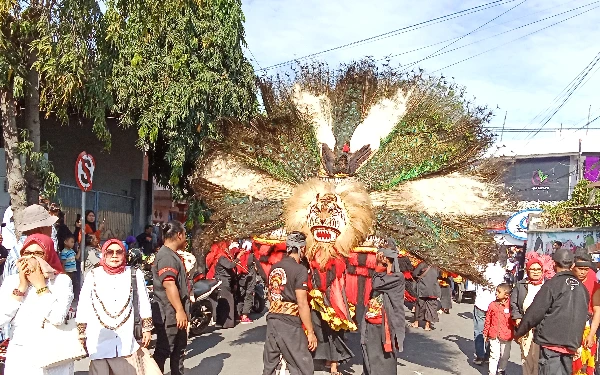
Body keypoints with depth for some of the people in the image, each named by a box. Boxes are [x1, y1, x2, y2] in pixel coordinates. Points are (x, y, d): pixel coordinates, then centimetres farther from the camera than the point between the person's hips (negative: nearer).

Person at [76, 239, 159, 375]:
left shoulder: (135, 274, 4)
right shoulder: (93, 276, 3)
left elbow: (144, 304, 8)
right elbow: (83, 308, 6)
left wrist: (147, 328, 7)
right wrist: (81, 335, 6)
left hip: (127, 341, 0)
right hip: (98, 342, 0)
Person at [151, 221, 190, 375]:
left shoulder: (172, 255, 16)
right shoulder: (167, 256, -18)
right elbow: (169, 285, -27)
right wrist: (180, 311, -27)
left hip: (177, 313, 11)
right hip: (170, 314, -11)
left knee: (179, 350, 17)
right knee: (163, 351, -3)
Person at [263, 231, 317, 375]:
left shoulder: (274, 268, 9)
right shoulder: (300, 270, -13)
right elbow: (302, 304, -16)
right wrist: (310, 332, -11)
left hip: (272, 320, 8)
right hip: (290, 323, -8)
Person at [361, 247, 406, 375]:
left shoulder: (398, 277, -9)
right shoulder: (380, 276, 12)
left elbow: (376, 284, -18)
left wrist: (379, 266, -8)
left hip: (384, 325, -6)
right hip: (371, 325, 6)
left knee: (384, 358, 2)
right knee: (371, 357, 10)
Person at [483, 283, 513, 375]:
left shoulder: (510, 305, -9)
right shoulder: (492, 305, -3)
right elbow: (488, 320, 5)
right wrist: (485, 333, 8)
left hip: (506, 336, 0)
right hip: (494, 335, 0)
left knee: (505, 356, 14)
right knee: (494, 355, -2)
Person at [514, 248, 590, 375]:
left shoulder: (552, 285, -9)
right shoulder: (581, 287, 9)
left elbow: (534, 313, -10)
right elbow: (583, 316, 14)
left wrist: (519, 332, 2)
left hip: (551, 340, -6)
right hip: (571, 344, 6)